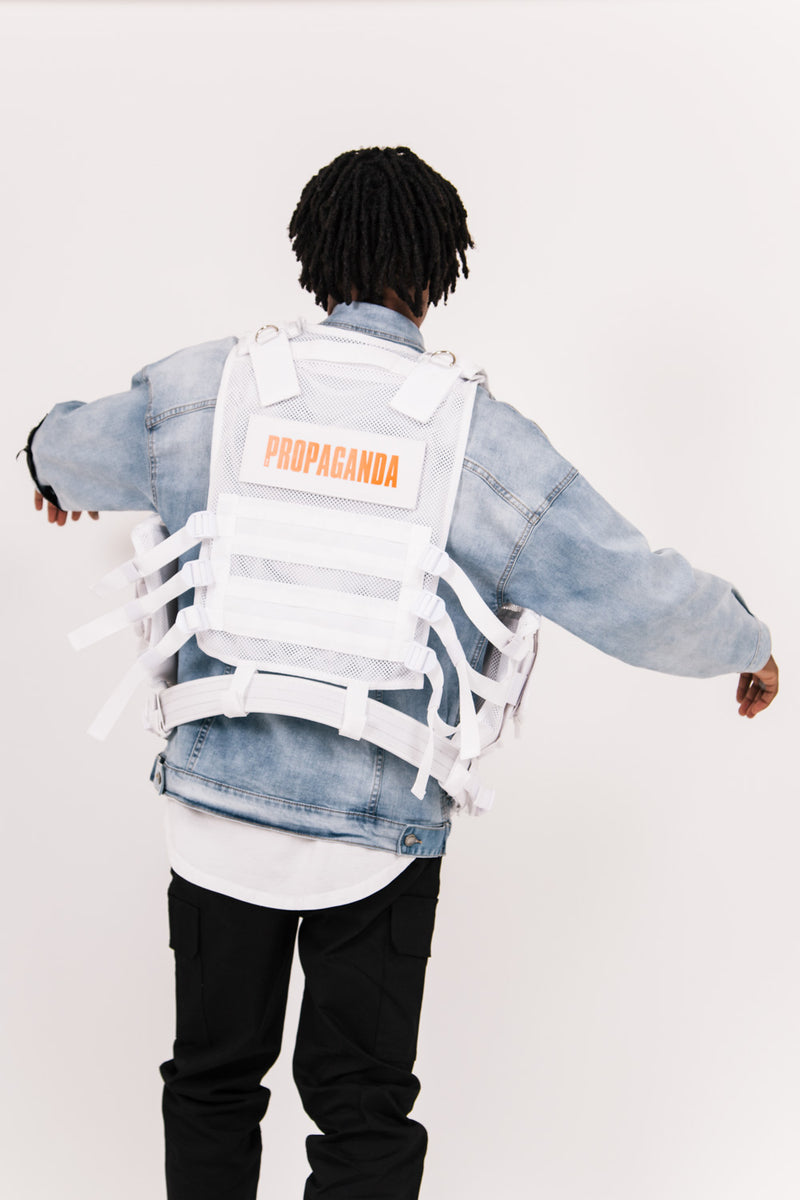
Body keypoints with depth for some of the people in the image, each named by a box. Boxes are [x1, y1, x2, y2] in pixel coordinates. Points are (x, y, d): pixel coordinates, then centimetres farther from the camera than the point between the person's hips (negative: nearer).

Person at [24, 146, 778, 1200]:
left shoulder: (204, 389, -4)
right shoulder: (484, 441, -10)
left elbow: (70, 449, 17)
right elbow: (646, 603, -8)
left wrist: (56, 466, 42)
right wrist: (749, 644, 13)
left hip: (215, 811, 2)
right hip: (379, 835, -2)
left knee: (213, 1082, 22)